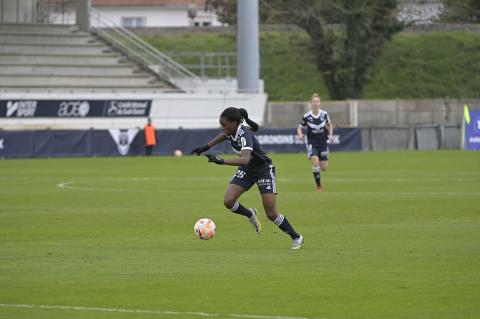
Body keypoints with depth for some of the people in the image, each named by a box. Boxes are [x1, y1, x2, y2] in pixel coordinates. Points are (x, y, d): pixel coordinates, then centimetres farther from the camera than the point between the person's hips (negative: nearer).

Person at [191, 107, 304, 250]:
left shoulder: (245, 135, -35)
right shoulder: (230, 131, -12)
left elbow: (245, 159, -52)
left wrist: (222, 161, -59)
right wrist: (206, 147, 14)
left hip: (264, 170, -7)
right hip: (246, 170, 7)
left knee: (271, 214, -7)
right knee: (228, 201, -13)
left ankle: (297, 238, 14)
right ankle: (250, 214, 18)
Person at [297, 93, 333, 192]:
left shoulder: (324, 114, -6)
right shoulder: (306, 116, -12)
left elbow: (329, 125, 13)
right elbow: (300, 128, 0)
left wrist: (330, 134, -2)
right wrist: (300, 135, -21)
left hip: (323, 143, 3)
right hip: (311, 143, -3)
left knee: (324, 168, 1)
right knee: (315, 161, -25)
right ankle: (319, 186, -11)